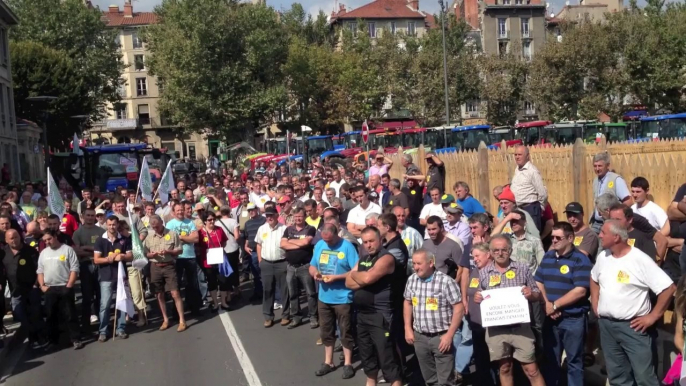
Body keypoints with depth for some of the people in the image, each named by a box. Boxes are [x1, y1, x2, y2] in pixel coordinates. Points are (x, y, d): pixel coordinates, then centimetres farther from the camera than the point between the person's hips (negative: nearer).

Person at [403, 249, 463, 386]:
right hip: (419, 336, 5)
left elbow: (459, 309, -13)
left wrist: (449, 335, -15)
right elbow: (407, 303, 15)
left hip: (441, 336, -5)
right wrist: (408, 328, 10)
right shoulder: (412, 280, 1)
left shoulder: (446, 281, -15)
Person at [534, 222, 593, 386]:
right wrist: (546, 303, -7)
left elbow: (580, 291, -18)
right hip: (550, 318, 5)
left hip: (573, 319, -5)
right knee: (551, 359, 15)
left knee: (574, 361, 7)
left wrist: (554, 305, -14)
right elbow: (538, 282, 10)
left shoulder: (580, 259, -10)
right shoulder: (548, 256, 9)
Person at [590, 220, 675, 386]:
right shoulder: (603, 256, 5)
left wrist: (652, 317, -14)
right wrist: (595, 304, 14)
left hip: (633, 326, -6)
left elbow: (668, 288, -17)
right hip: (606, 325, 6)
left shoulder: (640, 259, -16)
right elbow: (594, 279, 25)